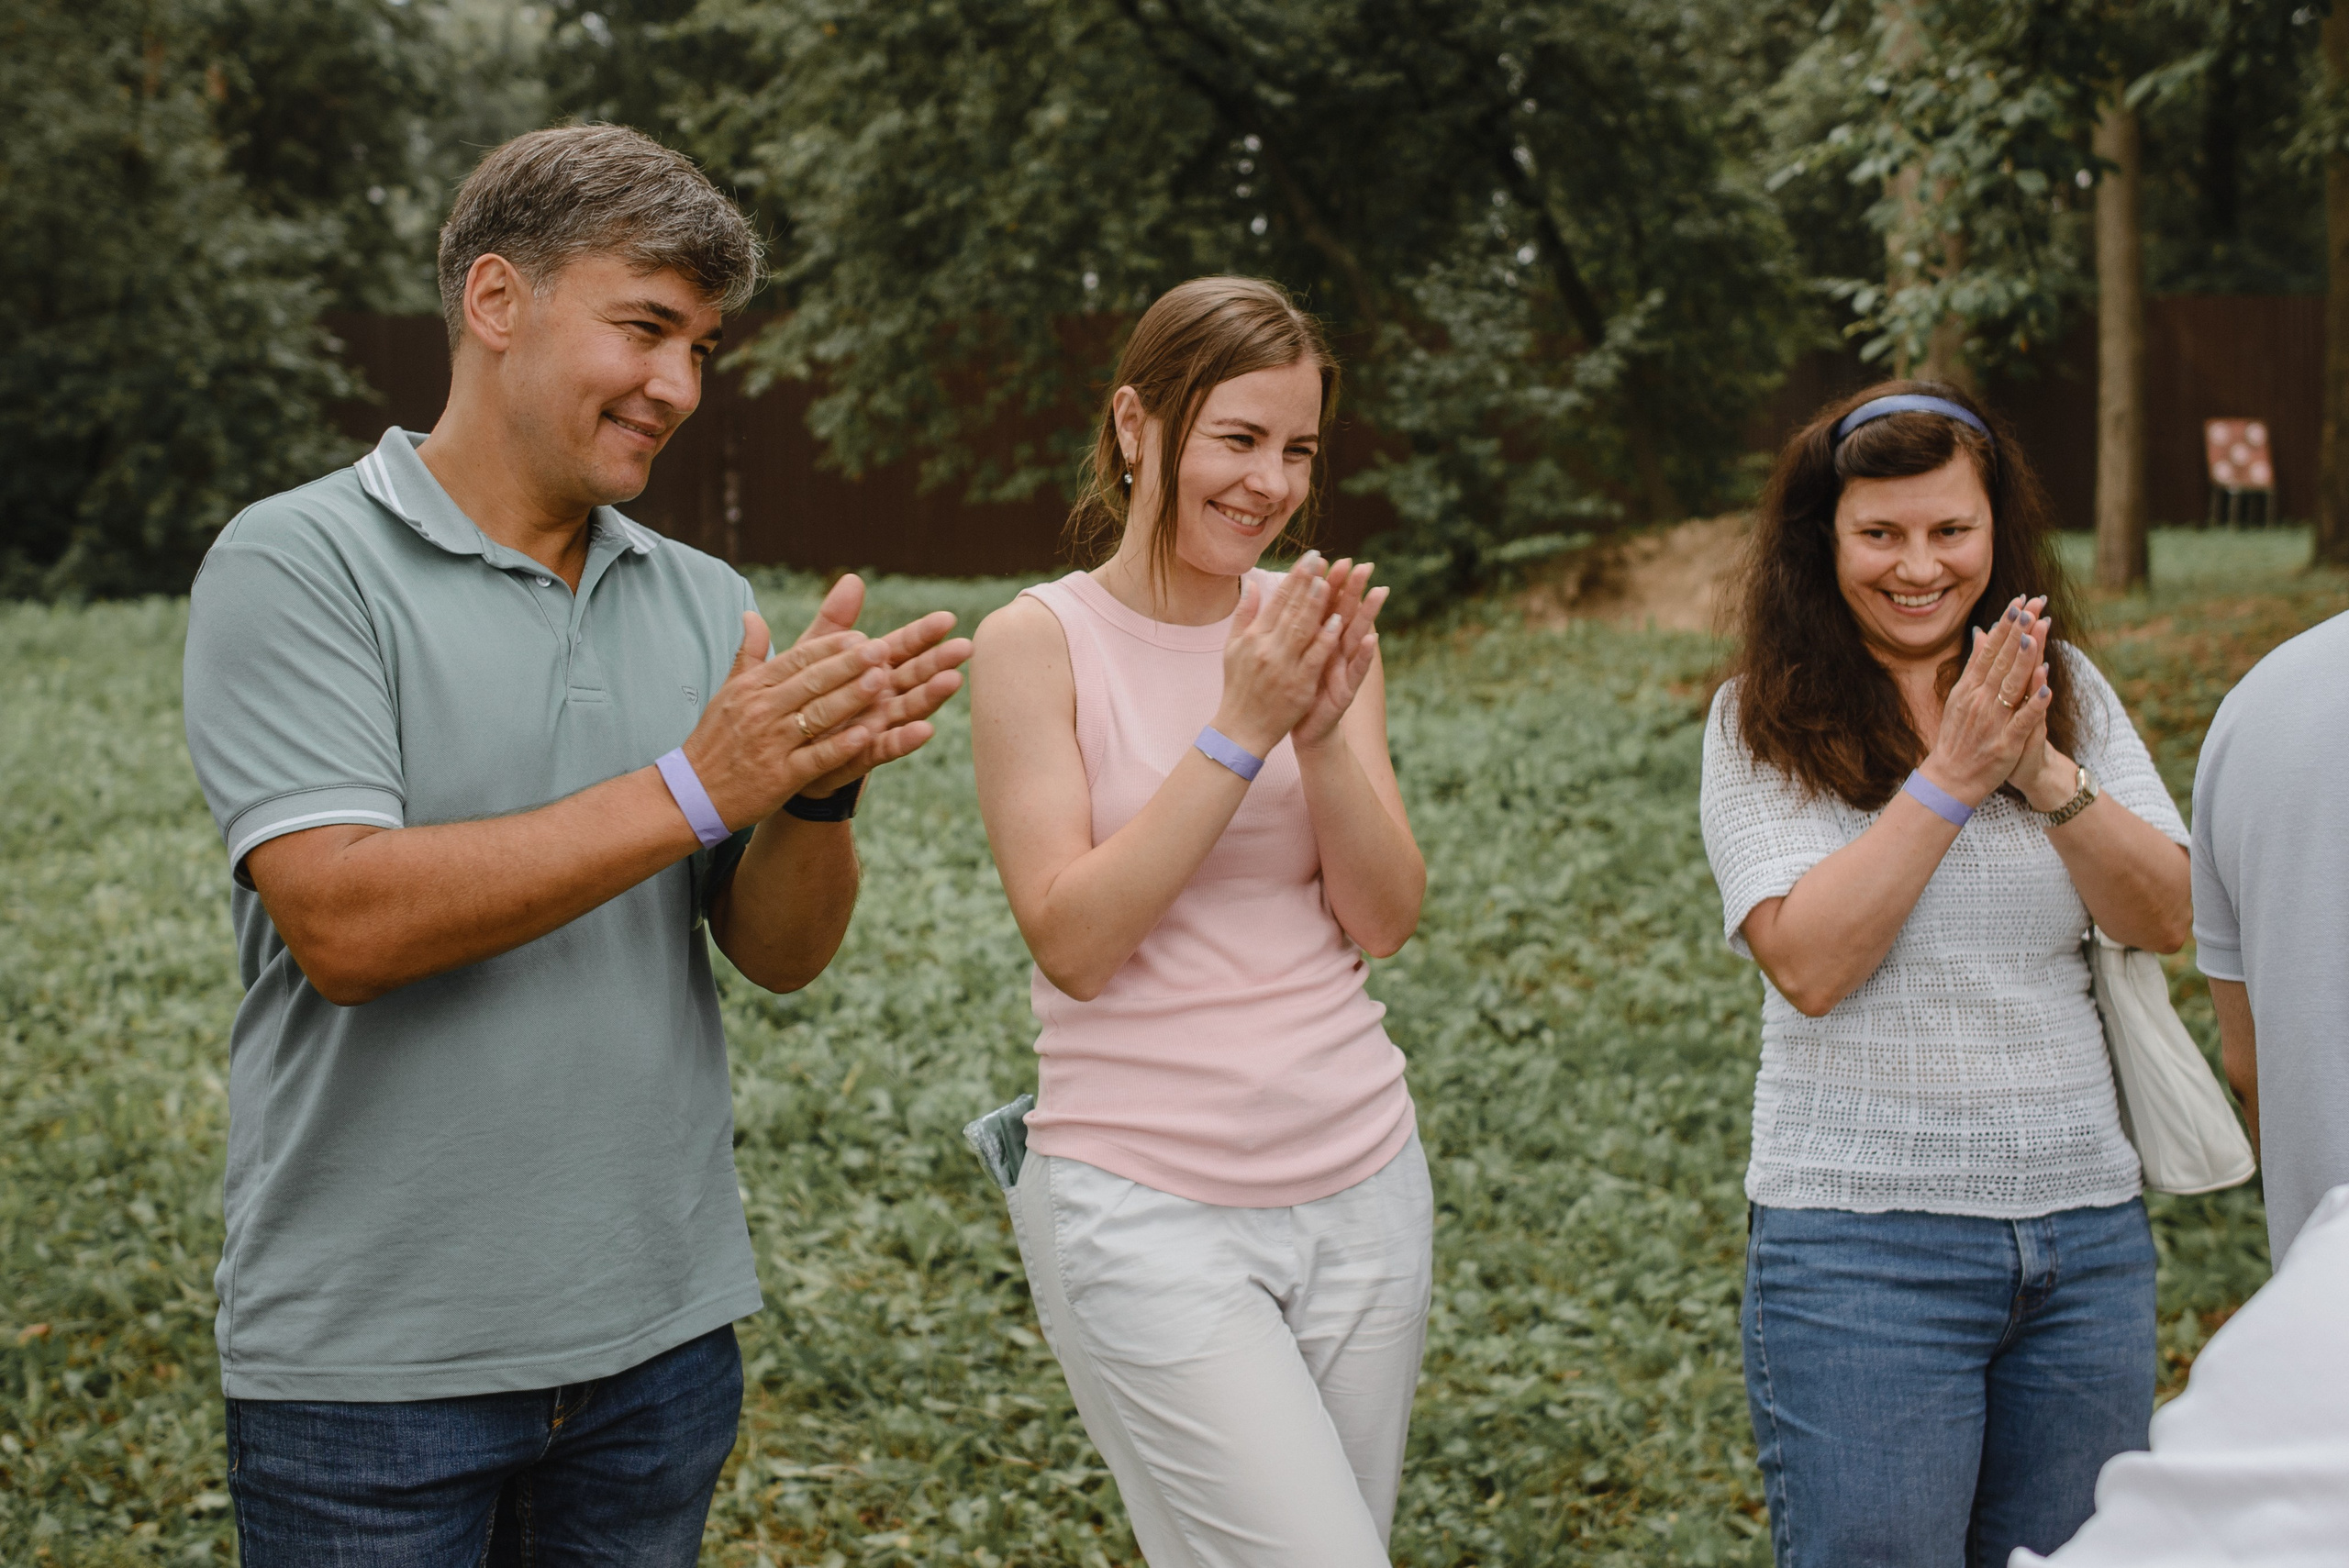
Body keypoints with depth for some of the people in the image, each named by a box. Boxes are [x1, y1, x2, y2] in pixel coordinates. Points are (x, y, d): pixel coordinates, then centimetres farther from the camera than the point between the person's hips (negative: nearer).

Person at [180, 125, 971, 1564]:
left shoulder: (703, 602, 7)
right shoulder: (298, 567, -8)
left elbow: (782, 953, 4)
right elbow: (343, 923, -20)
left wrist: (822, 788, -17)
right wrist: (697, 788, -21)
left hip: (663, 1337, 5)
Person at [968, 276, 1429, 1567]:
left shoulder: (1317, 627, 6)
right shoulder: (1039, 640, -6)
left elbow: (1383, 921, 1)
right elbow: (1072, 942, -13)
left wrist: (1327, 730, -15)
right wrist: (1239, 731, -18)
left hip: (1360, 1182, 5)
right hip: (1148, 1206, -5)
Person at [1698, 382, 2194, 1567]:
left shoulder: (2067, 689, 7)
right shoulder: (1764, 720, -4)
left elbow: (2164, 919, 0)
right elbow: (1811, 964, -14)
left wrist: (2047, 776, -15)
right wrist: (1953, 775, -18)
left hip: (2085, 1222, 4)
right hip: (1860, 1237, -4)